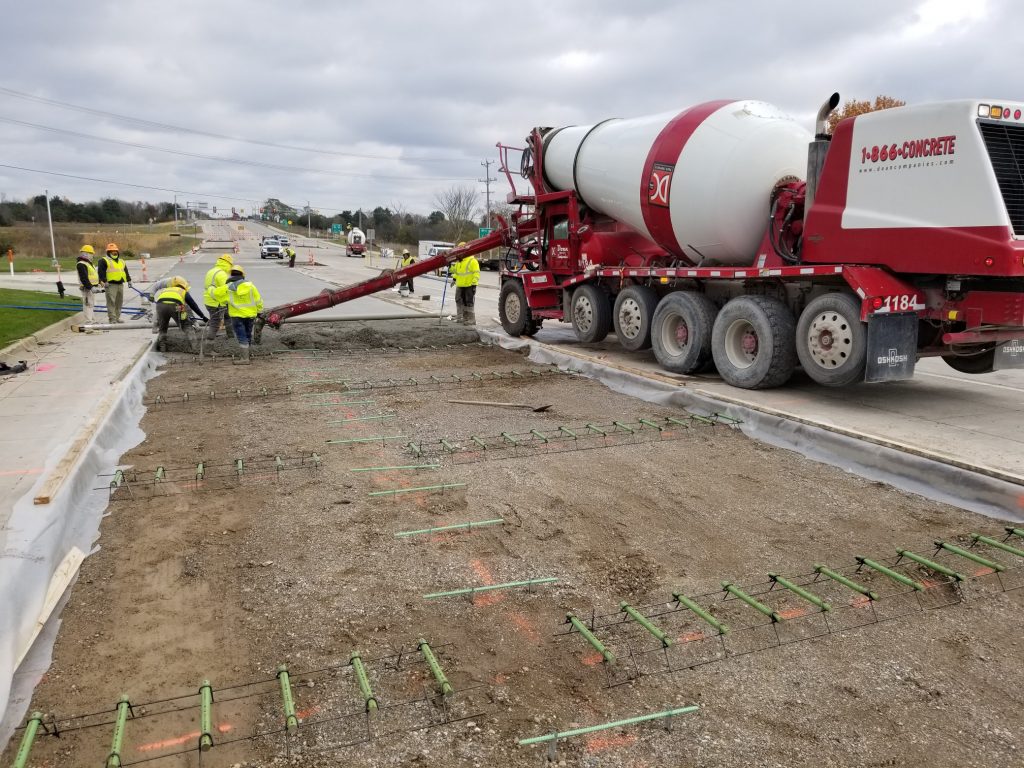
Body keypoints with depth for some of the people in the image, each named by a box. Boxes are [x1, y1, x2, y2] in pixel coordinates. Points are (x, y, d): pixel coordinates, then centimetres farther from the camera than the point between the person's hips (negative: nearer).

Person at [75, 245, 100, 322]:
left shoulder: (88, 263, 18)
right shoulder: (81, 264, -16)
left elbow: (94, 274, 26)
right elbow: (84, 278, -24)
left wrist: (98, 283, 20)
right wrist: (90, 287, -28)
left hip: (91, 287, 11)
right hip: (87, 288, -11)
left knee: (91, 304, 18)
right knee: (88, 304, -10)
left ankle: (91, 319, 29)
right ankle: (88, 321, -10)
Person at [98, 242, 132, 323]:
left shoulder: (121, 261, 22)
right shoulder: (104, 261, 1)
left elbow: (126, 271, 27)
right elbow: (101, 272, -9)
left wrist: (129, 280, 19)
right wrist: (104, 281, -18)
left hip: (120, 284, 7)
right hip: (111, 284, -7)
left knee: (119, 302, 10)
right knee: (111, 301, -9)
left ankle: (117, 318, 19)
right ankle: (112, 318, -8)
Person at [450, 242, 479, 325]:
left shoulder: (472, 261, -11)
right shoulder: (458, 261, 15)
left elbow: (476, 273, -15)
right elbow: (456, 271, 30)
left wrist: (474, 284, -19)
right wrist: (454, 279, 21)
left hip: (469, 286, -9)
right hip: (460, 286, 9)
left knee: (469, 303, -7)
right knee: (459, 301, 12)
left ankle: (471, 320, -3)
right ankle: (461, 317, 21)